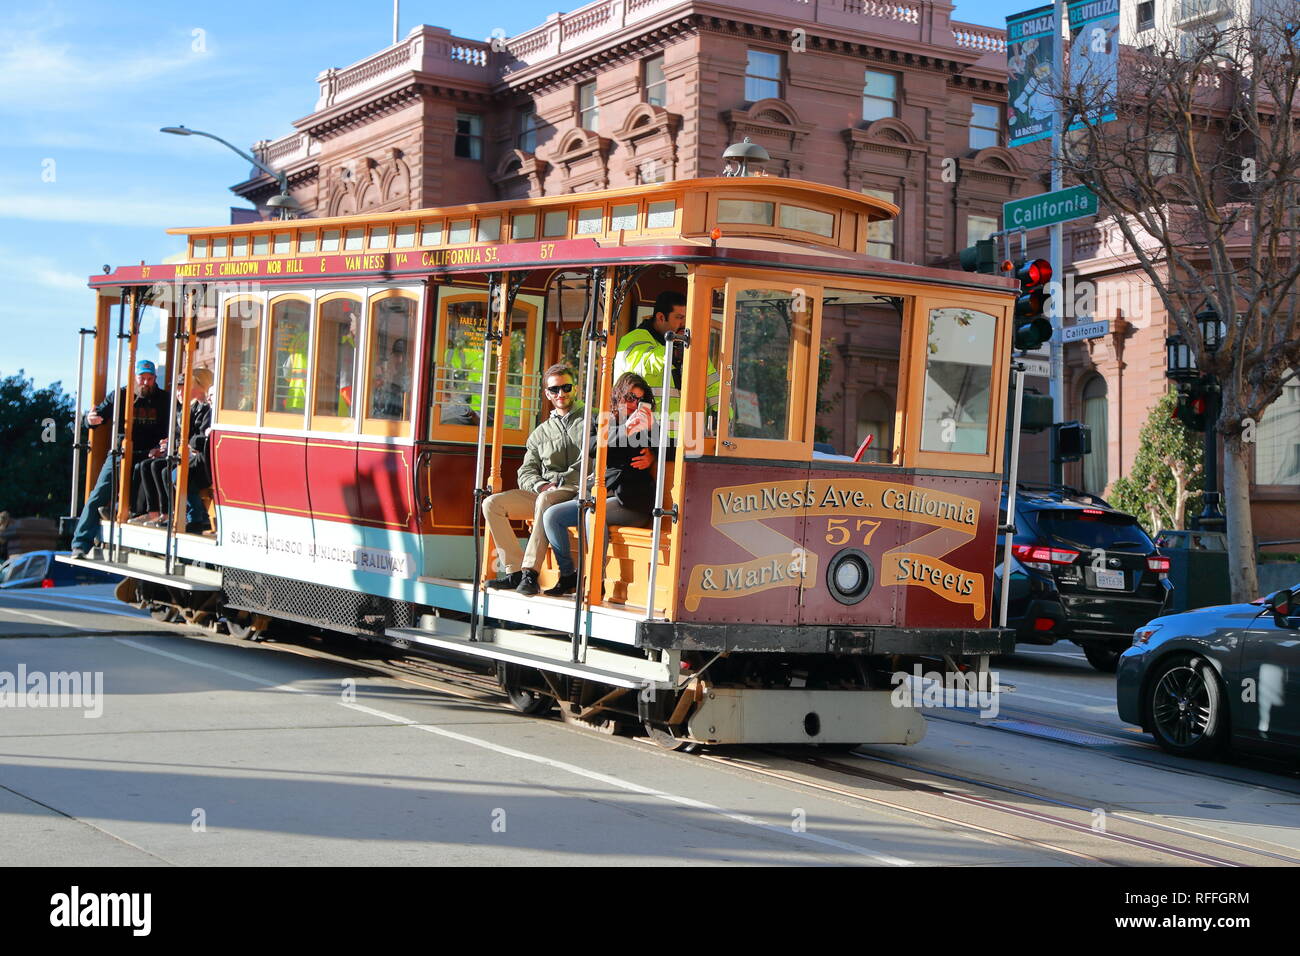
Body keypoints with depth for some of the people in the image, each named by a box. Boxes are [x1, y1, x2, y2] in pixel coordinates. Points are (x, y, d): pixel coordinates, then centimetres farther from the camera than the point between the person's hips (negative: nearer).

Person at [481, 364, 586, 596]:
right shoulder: (541, 433, 23)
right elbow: (526, 471, 15)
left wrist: (559, 482, -14)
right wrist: (540, 485, -9)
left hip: (576, 491, -6)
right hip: (541, 493, 6)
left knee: (545, 500, -39)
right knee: (492, 503, -14)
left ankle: (530, 572, -40)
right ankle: (515, 570, -22)